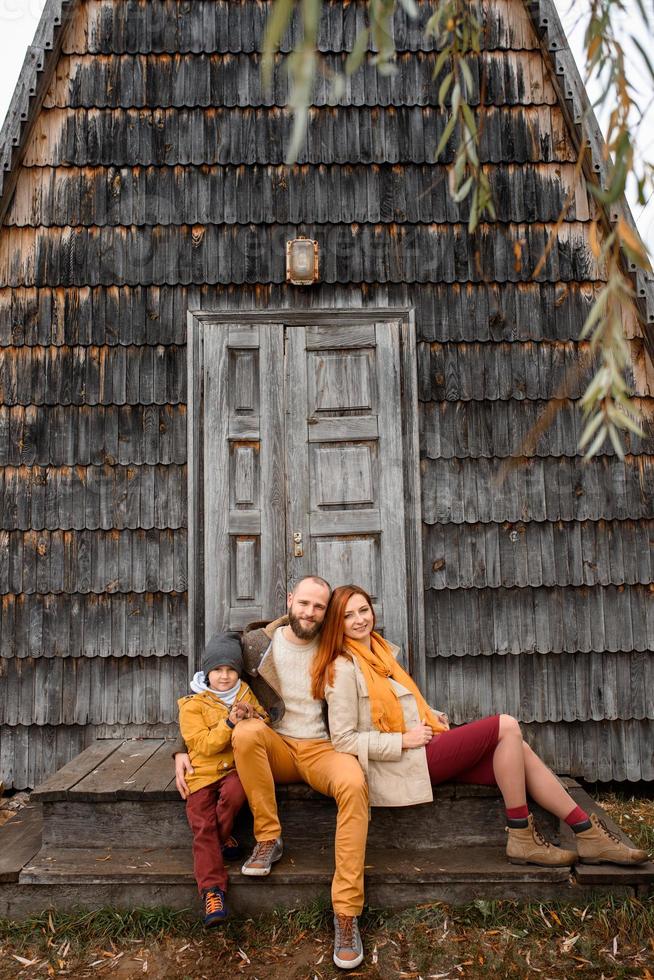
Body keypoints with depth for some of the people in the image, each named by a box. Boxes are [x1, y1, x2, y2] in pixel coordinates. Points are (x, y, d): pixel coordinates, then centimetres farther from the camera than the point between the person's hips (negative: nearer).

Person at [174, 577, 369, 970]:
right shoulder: (256, 644, -3)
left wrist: (353, 752, -8)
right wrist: (184, 748, -3)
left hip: (321, 748, -1)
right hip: (276, 748, 1)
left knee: (355, 785, -34)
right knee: (245, 731, -34)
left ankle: (346, 913, -24)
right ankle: (268, 839, -16)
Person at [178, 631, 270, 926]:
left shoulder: (245, 693, 7)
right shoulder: (192, 705, -2)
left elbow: (266, 725, 11)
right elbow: (203, 745, -11)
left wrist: (254, 717, -12)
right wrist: (229, 723, -23)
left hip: (235, 767, 1)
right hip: (203, 772, -1)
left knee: (234, 792, -31)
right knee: (202, 827, -12)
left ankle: (222, 837, -4)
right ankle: (212, 890, -8)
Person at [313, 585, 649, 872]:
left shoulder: (382, 651, 15)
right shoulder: (343, 670, -13)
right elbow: (343, 740, -16)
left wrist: (432, 717, 8)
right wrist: (404, 740, -17)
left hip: (423, 749, 8)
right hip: (402, 764, -8)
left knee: (517, 751, -8)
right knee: (506, 726, -15)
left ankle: (588, 835, -3)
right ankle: (521, 839, -8)